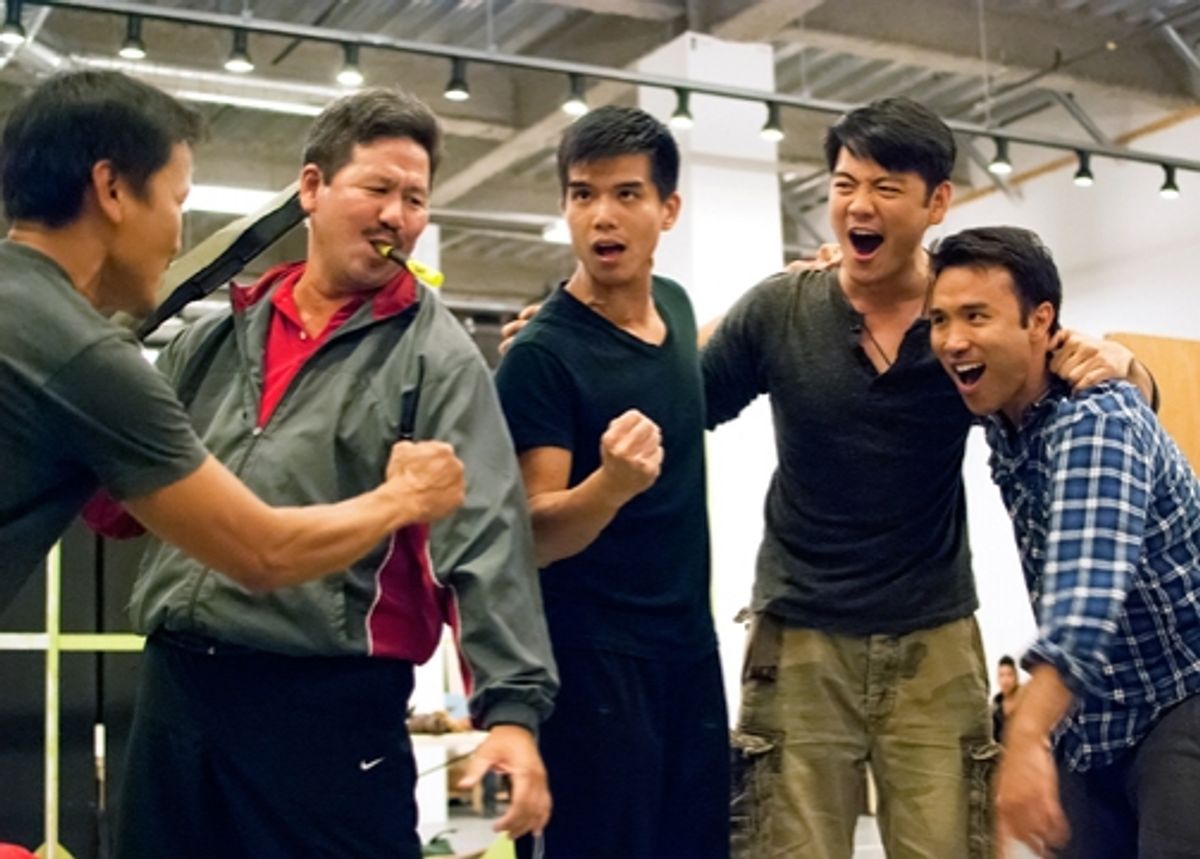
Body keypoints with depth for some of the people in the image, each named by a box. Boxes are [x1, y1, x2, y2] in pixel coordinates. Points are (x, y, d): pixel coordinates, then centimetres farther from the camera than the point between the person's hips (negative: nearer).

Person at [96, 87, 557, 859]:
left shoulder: (436, 357, -3)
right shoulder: (214, 339, 12)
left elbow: (486, 537, -13)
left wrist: (512, 704, -23)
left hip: (330, 705, -5)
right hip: (172, 688, 5)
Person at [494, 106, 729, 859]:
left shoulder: (677, 306, 5)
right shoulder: (543, 353, -15)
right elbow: (535, 536, -18)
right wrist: (612, 482, -38)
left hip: (692, 647, 7)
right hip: (591, 658, -7)